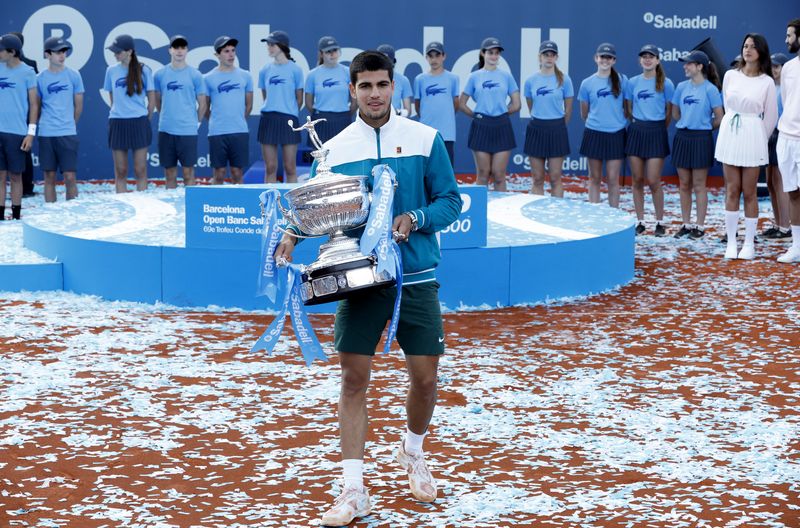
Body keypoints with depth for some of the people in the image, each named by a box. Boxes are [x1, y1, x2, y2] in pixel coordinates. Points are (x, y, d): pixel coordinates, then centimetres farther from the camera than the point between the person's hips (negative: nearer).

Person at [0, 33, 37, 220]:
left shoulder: (27, 72, -4)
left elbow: (34, 104, -3)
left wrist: (31, 133, -8)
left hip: (17, 132, -3)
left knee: (15, 176, 5)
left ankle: (16, 216, 13)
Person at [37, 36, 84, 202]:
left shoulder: (73, 76, 2)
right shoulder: (40, 79, 2)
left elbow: (78, 105, 10)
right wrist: (44, 124, 12)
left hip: (68, 134, -1)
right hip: (46, 134, 1)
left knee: (70, 177, -4)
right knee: (49, 177, 5)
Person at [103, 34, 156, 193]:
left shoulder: (143, 71, -1)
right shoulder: (111, 71, 6)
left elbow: (151, 99, 5)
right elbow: (113, 98, 15)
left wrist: (145, 119, 6)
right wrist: (120, 111, 10)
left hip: (139, 123, -2)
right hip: (117, 124, 2)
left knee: (140, 170, 0)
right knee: (120, 171, 4)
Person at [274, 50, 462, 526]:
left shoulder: (426, 139, 0)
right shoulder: (335, 149, 3)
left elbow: (450, 200, 1)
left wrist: (415, 219, -17)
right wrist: (295, 232, -12)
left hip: (416, 277, 0)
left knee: (425, 376, 5)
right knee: (354, 378, -3)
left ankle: (413, 452, 36)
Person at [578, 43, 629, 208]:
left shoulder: (622, 81, 1)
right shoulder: (587, 83, 2)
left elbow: (627, 107, 9)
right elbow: (584, 114, 11)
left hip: (616, 134, -1)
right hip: (594, 134, 1)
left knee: (613, 179, 0)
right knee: (595, 178, 7)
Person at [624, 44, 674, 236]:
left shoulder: (665, 83, -2)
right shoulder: (633, 83, 5)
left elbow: (670, 111, 4)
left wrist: (659, 128, 9)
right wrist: (637, 124, 8)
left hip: (656, 133, -3)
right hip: (636, 131, 3)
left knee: (653, 181, -6)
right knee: (637, 180, 5)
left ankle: (660, 222, 7)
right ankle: (640, 221, 13)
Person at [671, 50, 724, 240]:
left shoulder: (710, 89, -9)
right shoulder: (682, 87, 5)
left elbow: (719, 119, -5)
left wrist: (703, 126, 6)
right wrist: (689, 123, 9)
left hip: (701, 139, -5)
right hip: (682, 137, 5)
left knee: (699, 186, 1)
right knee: (684, 185, 9)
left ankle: (700, 226, 7)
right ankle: (686, 224, 17)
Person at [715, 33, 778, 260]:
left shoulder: (767, 82, -3)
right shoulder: (730, 76, 5)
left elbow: (771, 116, 4)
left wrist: (760, 139, 10)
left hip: (752, 136, -2)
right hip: (729, 133, 2)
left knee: (749, 192, 1)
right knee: (732, 191, 3)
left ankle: (749, 243, 7)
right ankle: (731, 242, 7)